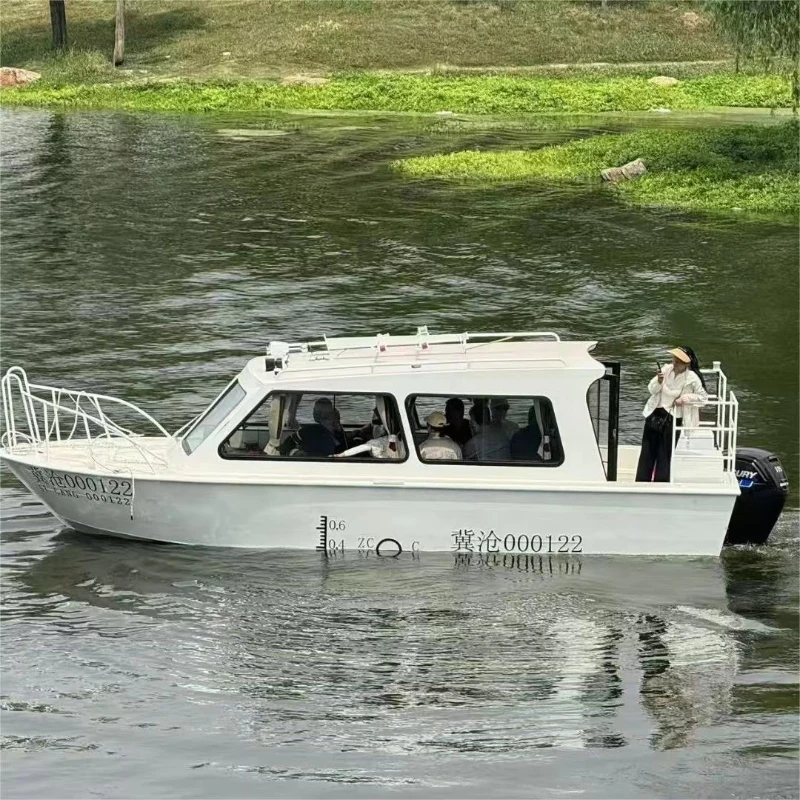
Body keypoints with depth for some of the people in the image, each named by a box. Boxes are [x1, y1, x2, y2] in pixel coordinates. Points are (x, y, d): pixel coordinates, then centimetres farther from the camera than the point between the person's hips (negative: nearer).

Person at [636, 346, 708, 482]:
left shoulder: (692, 378, -14)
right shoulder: (666, 370, -2)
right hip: (654, 415, 5)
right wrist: (658, 382, -20)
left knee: (664, 456, -1)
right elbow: (651, 389, 1)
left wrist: (685, 398, -17)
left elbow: (703, 398, -7)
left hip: (672, 419, -5)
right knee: (647, 453, 10)